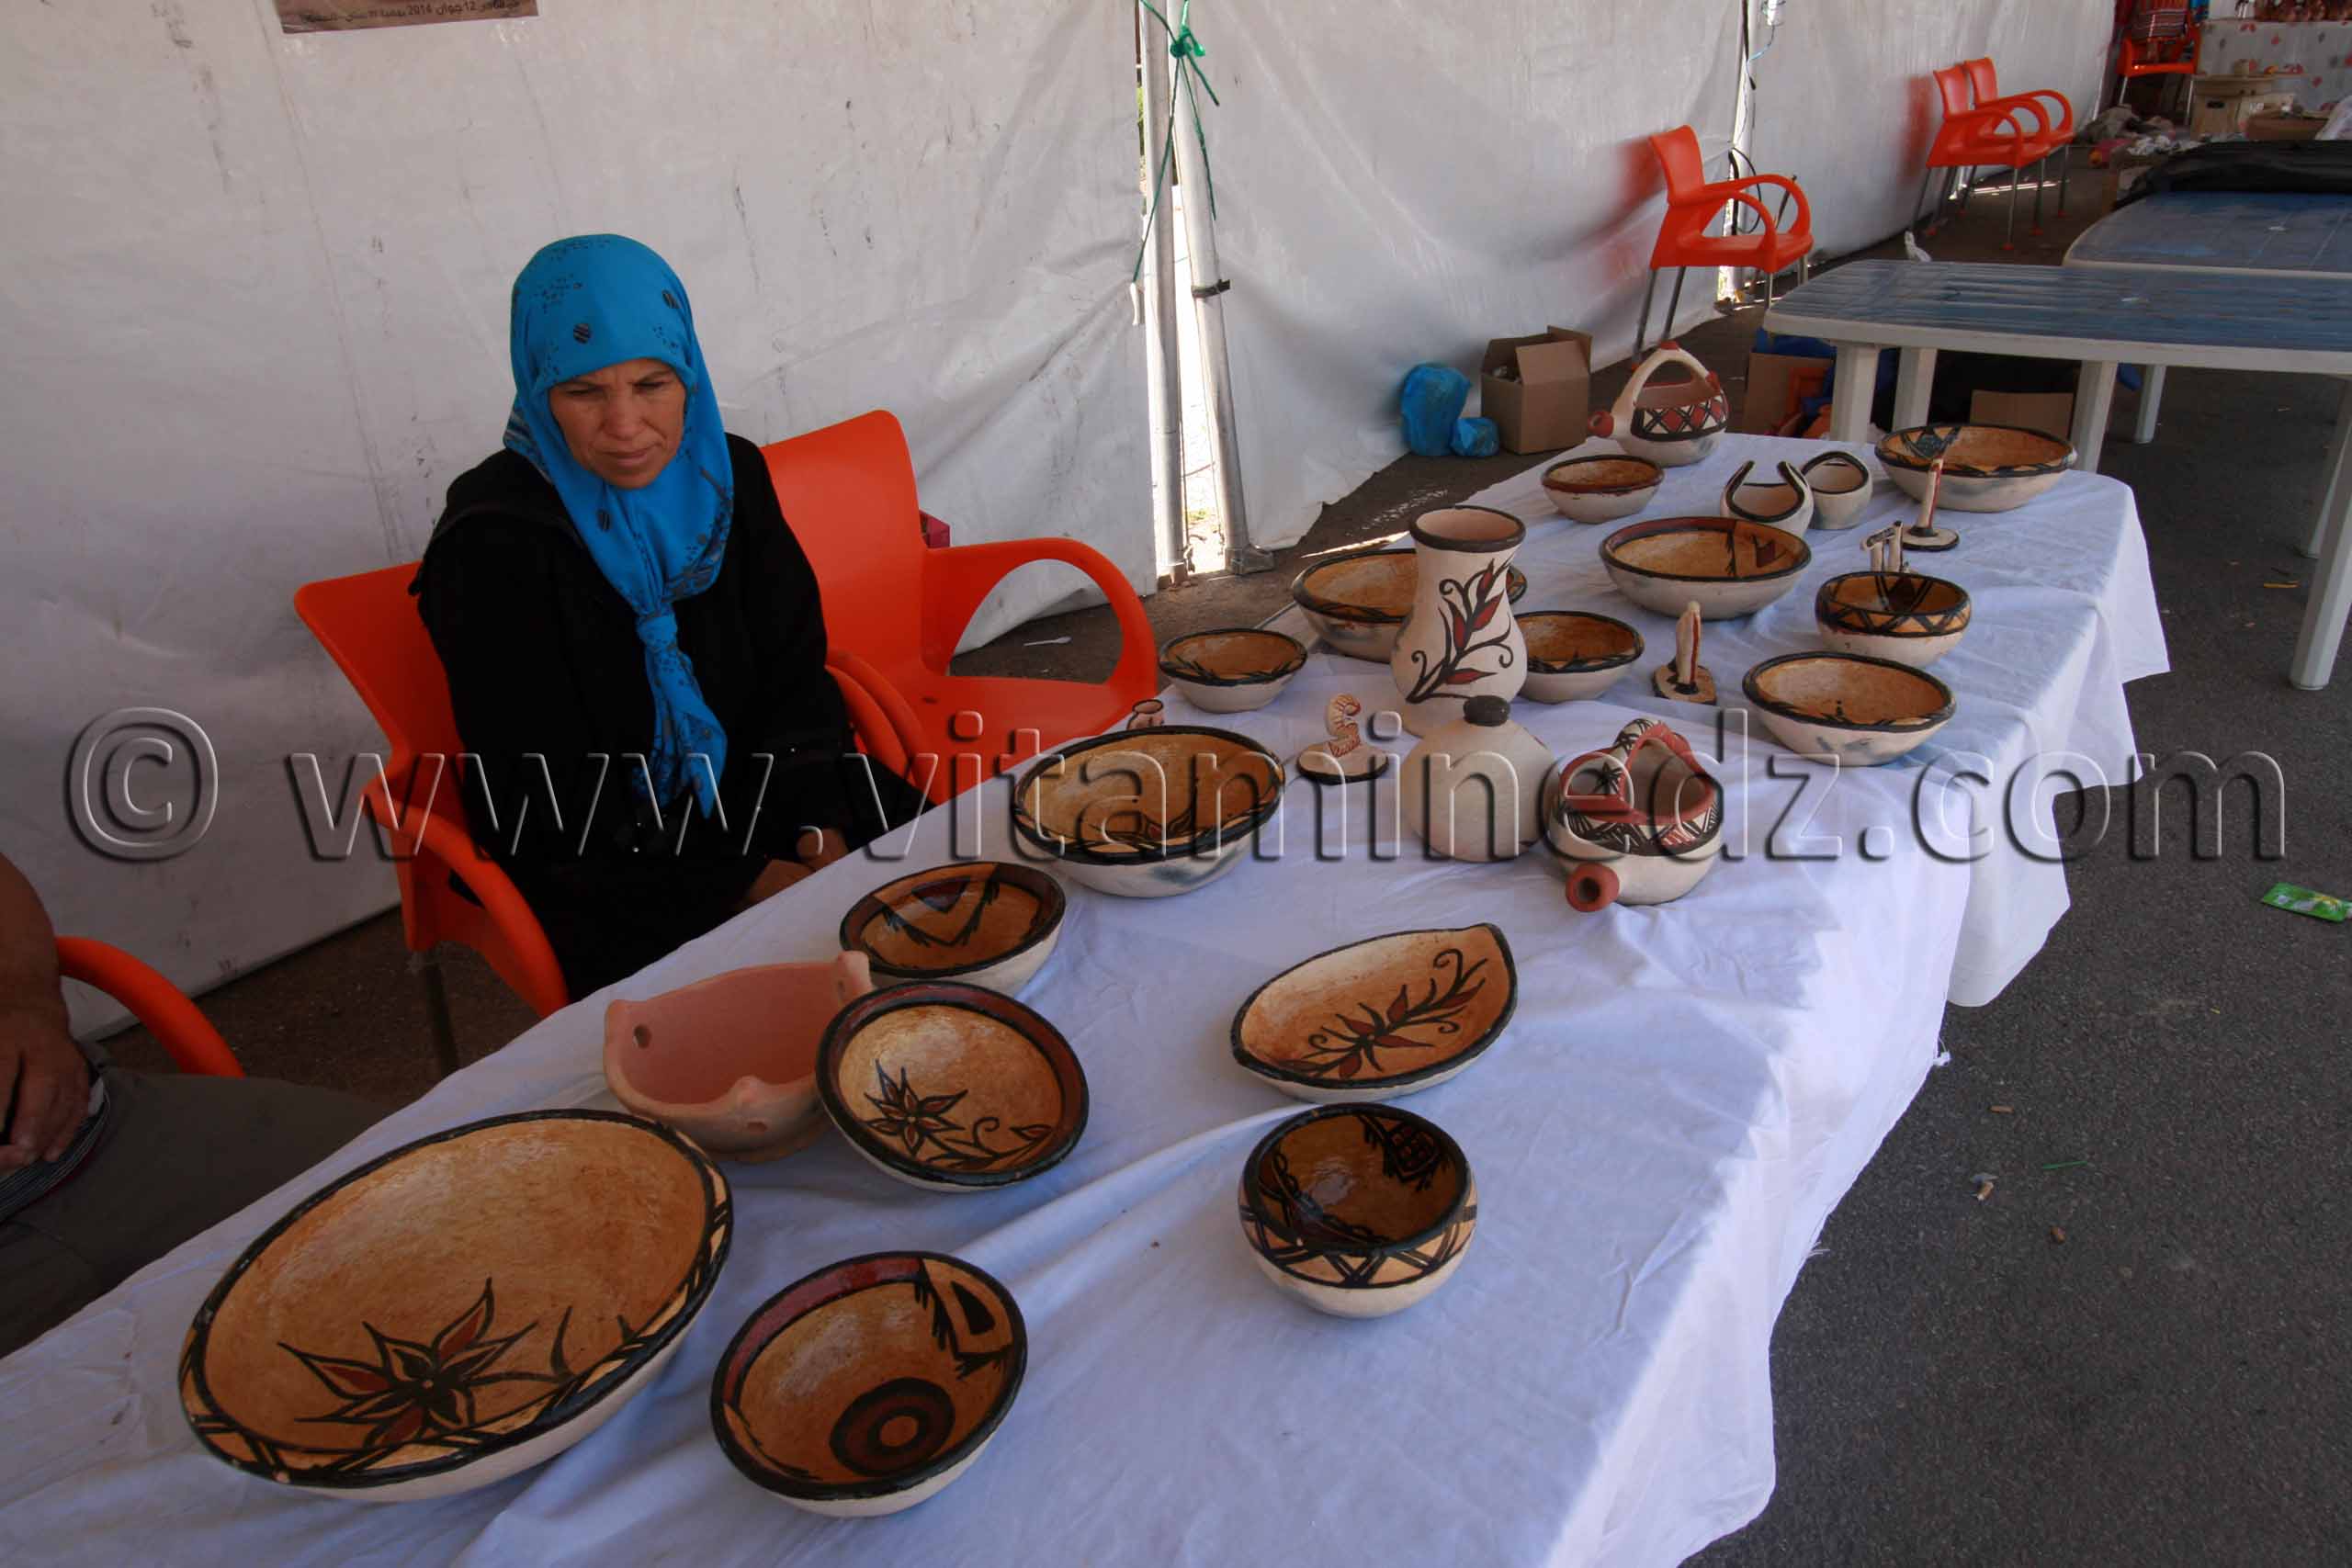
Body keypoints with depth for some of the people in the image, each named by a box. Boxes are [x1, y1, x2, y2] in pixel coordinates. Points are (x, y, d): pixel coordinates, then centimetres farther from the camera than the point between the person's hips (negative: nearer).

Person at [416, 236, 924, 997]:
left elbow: (796, 674, 4)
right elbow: (541, 798, -16)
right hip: (597, 869, -5)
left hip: (751, 794, 6)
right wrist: (741, 879, -20)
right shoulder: (496, 544, -17)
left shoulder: (727, 472, -1)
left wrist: (818, 827, -12)